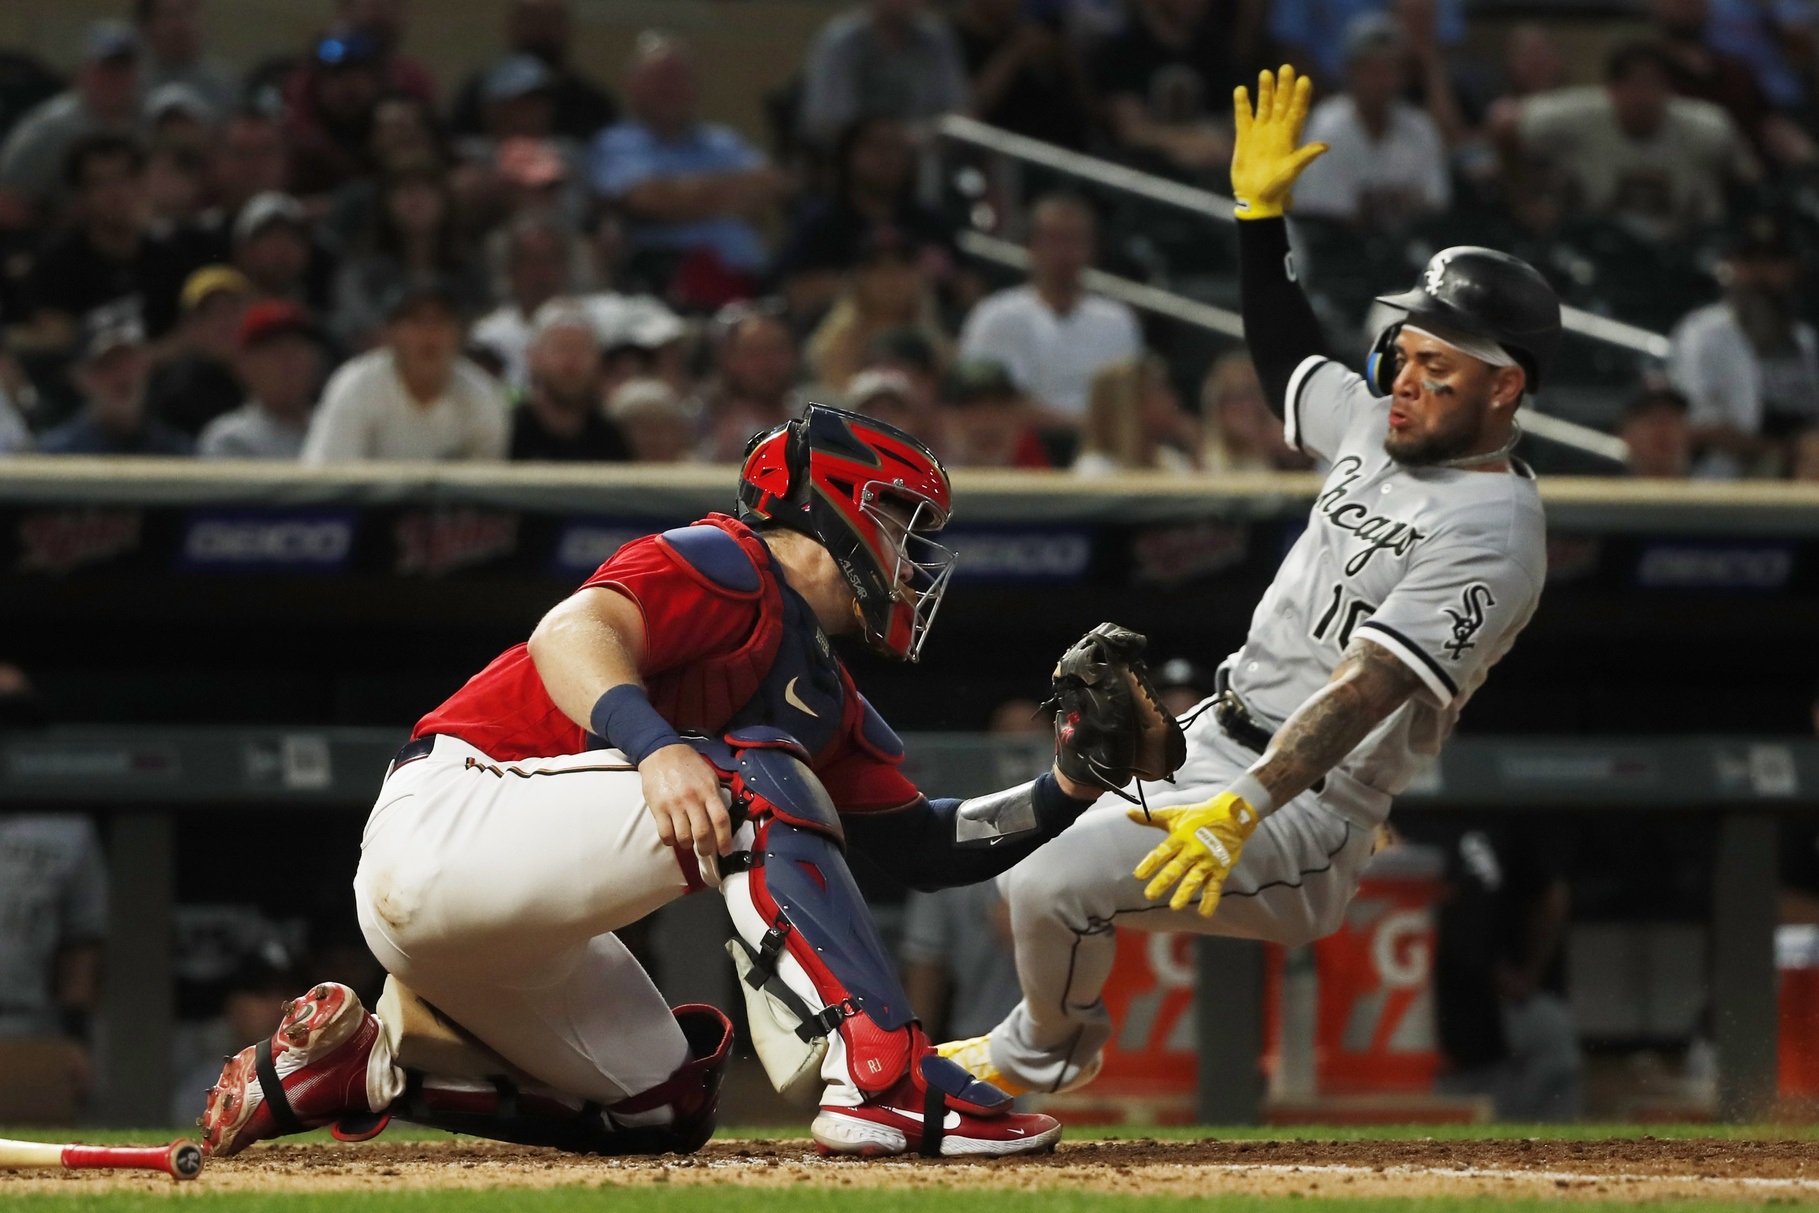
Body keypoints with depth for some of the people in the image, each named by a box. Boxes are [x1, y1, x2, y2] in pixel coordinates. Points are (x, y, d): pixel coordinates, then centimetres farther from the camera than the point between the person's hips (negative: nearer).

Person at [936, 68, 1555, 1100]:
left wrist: (1245, 808, -41)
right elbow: (1289, 362, 27)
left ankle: (1046, 1051, 9)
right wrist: (1262, 212, 14)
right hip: (1211, 747, 10)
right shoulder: (1381, 425, 6)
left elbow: (1365, 691, -31)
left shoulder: (1491, 537, -21)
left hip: (1303, 807, -10)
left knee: (1054, 889, -20)